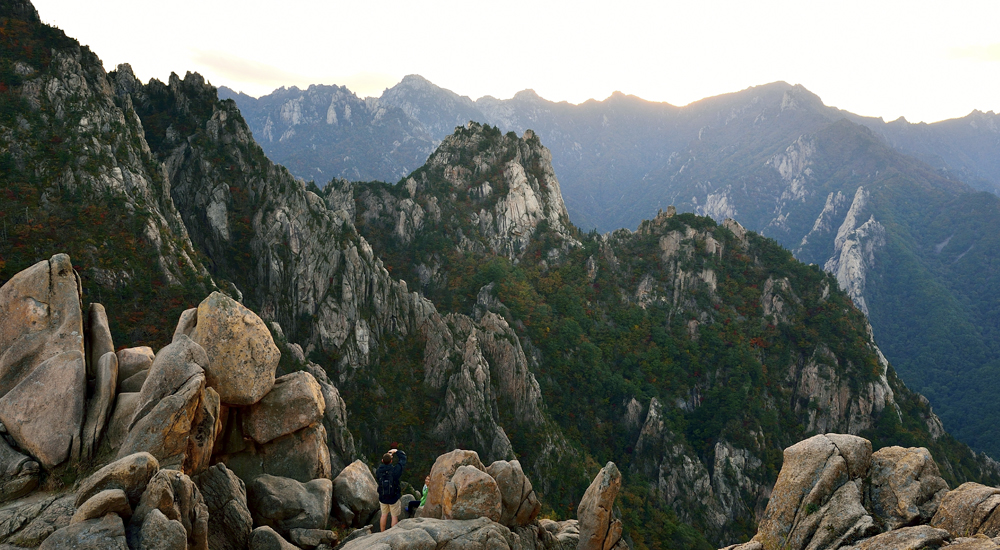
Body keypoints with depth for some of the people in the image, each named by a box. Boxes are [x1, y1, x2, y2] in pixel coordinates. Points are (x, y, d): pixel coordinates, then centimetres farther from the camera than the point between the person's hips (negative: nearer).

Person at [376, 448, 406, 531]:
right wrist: (396, 451, 8)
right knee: (395, 516, 9)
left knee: (384, 515, 18)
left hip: (382, 498, 4)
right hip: (394, 498, -4)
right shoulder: (395, 470, -21)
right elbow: (403, 458, -10)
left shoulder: (378, 471, -12)